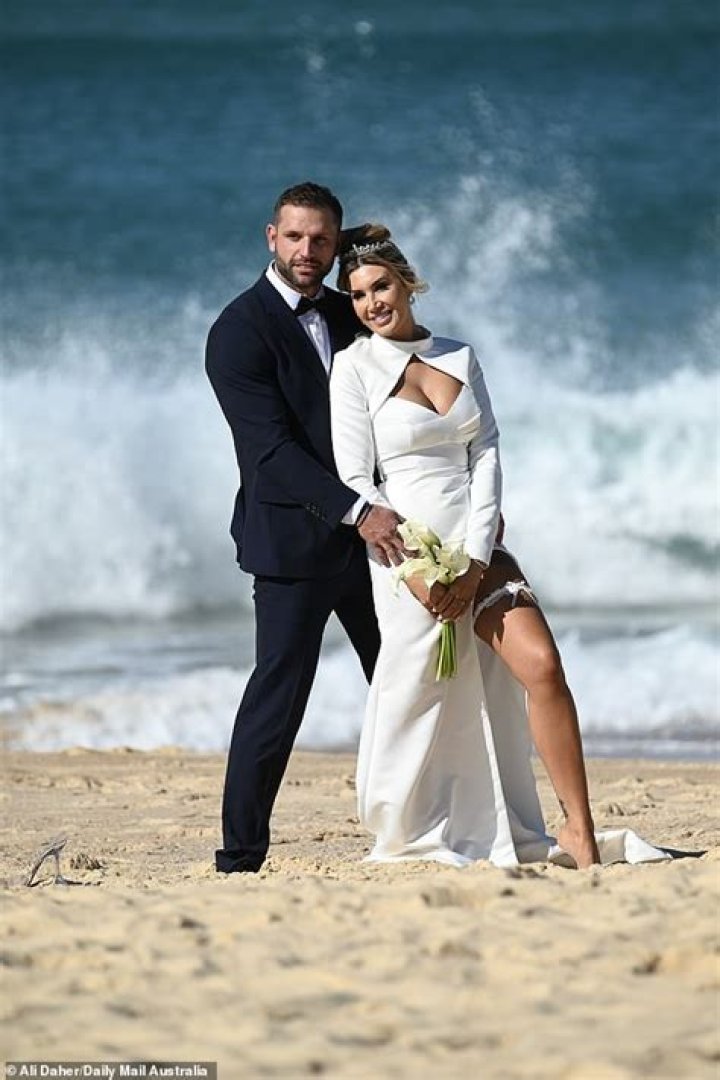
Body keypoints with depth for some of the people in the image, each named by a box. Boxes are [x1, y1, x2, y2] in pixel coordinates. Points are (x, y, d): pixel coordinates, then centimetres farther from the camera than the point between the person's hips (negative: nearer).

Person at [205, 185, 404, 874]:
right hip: (293, 539, -7)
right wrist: (356, 511, -25)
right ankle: (240, 857, -3)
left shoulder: (348, 316, 11)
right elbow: (272, 449, -17)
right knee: (279, 692, -8)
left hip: (368, 530, 7)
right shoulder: (239, 331, -10)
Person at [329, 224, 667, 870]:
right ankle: (405, 845, 11)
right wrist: (416, 571, -15)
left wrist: (474, 562, -8)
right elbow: (356, 481, -5)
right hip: (406, 556, -3)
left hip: (477, 550, 4)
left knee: (542, 666, -11)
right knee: (415, 702, -5)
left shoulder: (460, 358, 12)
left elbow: (485, 458, 5)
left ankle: (580, 836, -9)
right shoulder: (356, 367, 0)